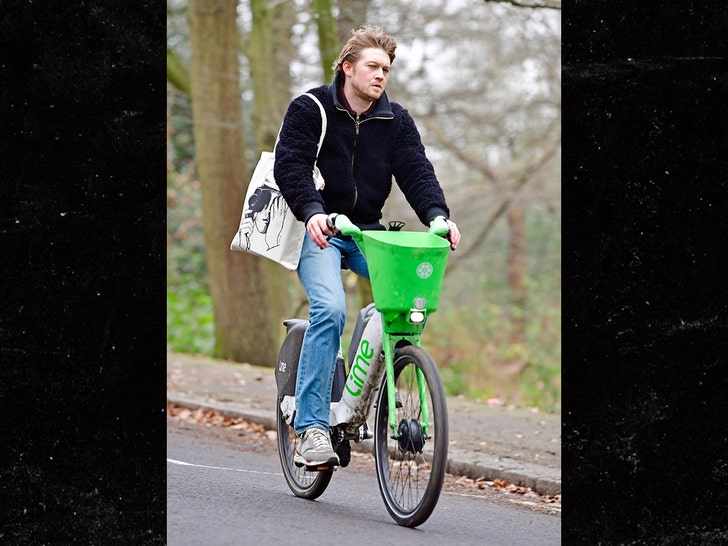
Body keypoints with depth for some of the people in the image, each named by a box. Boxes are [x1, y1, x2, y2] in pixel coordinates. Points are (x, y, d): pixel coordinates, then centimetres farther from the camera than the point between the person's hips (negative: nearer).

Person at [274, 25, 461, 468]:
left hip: (367, 232, 5)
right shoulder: (311, 110, -3)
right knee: (329, 309, -28)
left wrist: (437, 215, -21)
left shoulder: (396, 121, 9)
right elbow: (290, 166, -13)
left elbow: (416, 170, -1)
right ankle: (311, 427, -25)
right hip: (317, 231, -5)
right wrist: (312, 211, -32)